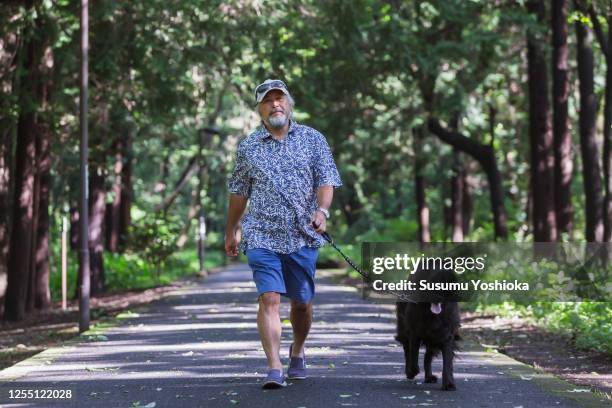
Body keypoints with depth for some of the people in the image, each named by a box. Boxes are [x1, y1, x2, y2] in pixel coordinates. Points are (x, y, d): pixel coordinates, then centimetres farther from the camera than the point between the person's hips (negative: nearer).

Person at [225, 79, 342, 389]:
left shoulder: (312, 139, 6)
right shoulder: (248, 146, 8)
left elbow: (326, 179, 0)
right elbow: (238, 192, 16)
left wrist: (322, 210, -19)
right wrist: (230, 232, 20)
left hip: (303, 236, 1)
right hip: (261, 236, -1)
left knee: (302, 302, 10)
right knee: (269, 298, -14)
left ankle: (297, 352, 35)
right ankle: (274, 369, -17)